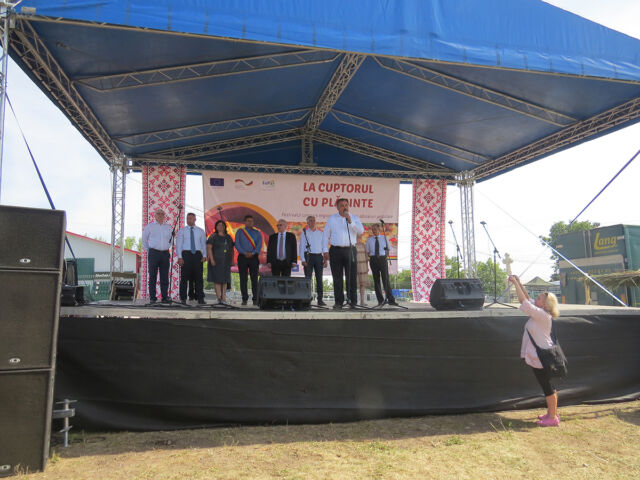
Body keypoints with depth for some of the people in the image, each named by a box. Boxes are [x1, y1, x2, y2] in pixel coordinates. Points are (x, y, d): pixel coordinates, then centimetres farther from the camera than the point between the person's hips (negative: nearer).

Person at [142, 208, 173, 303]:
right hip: (153, 253, -2)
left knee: (165, 276, 1)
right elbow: (144, 239, 12)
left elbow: (171, 239, 25)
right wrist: (148, 251, 8)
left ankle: (165, 297, 5)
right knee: (152, 276, -3)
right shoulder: (150, 226, 6)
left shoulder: (168, 227, 13)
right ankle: (152, 297, 0)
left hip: (165, 253, 2)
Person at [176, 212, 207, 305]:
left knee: (198, 276, 1)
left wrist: (204, 255, -2)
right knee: (184, 276, -1)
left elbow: (204, 244, 11)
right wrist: (179, 257, -9)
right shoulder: (182, 231, 6)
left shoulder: (200, 231, 13)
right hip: (186, 254, -2)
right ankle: (183, 299, 6)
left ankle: (200, 298, 5)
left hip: (197, 254, 2)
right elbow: (178, 244, 2)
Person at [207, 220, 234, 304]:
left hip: (226, 261, 5)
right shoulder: (213, 236, -1)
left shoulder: (228, 237, 13)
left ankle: (223, 297, 12)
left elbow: (231, 249, 16)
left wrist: (232, 260, 7)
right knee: (217, 279, -6)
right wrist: (211, 259, -18)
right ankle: (219, 297, -7)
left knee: (224, 279, 7)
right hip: (216, 261, -5)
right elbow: (209, 248, -9)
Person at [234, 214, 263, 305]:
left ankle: (255, 299, 1)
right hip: (243, 257, 0)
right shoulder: (239, 232, 11)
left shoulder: (257, 232, 13)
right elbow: (237, 244, 1)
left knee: (254, 279, -2)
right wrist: (244, 253, -12)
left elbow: (259, 244, 2)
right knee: (243, 279, 0)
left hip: (253, 257, 0)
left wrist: (252, 253, -13)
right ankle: (244, 299, 5)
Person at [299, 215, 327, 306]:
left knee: (319, 279, 3)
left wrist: (325, 259, 4)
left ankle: (320, 299, 6)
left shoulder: (320, 233, 14)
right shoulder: (304, 233, 6)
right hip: (309, 256, -2)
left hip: (319, 257, 3)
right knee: (308, 278, -4)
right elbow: (302, 247, 2)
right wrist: (303, 260, -7)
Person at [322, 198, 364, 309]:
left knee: (351, 277, -2)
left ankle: (352, 301, 3)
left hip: (350, 250, 0)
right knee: (337, 278, 2)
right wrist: (325, 251, 1)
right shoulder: (331, 219, 10)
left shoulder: (354, 218, 10)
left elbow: (361, 231, -6)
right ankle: (338, 302, 8)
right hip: (335, 251, 0)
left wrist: (350, 221, -16)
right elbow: (325, 236, 9)